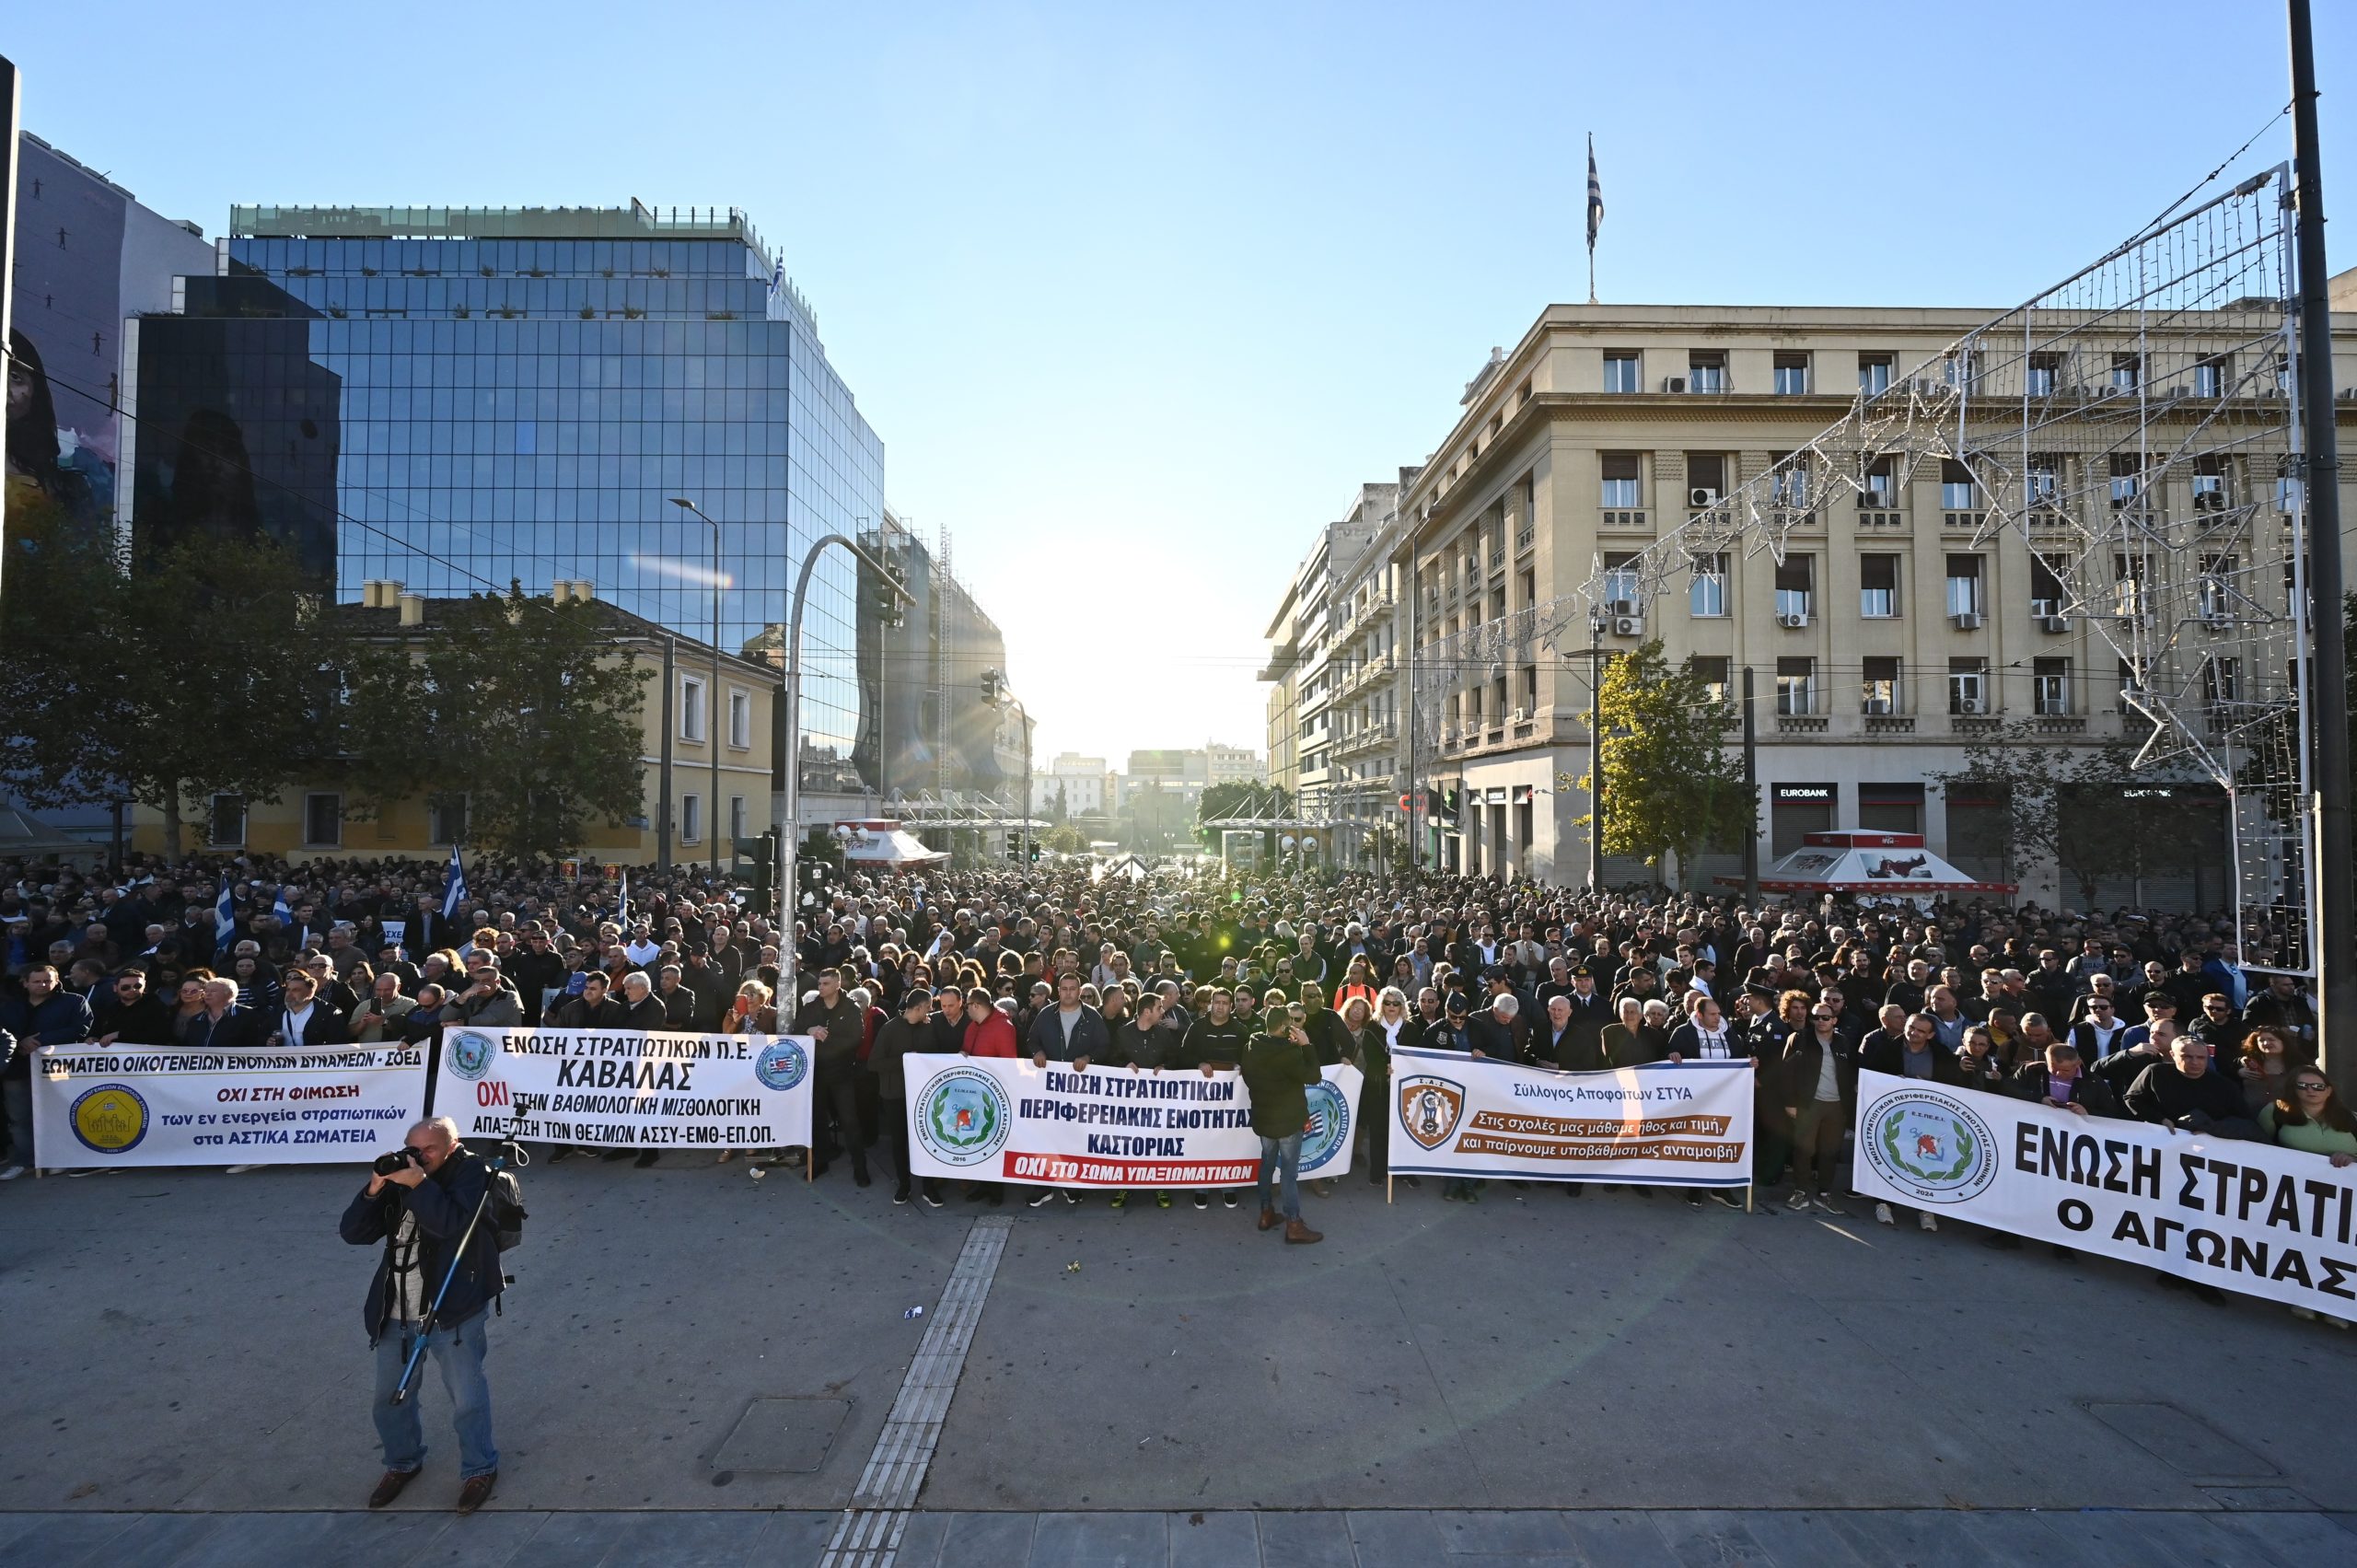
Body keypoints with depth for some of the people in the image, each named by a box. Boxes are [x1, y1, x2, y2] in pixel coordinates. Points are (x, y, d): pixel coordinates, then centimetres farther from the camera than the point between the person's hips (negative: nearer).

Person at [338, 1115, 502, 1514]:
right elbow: (353, 1232, 2)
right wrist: (374, 1189, -12)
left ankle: (479, 1469, 24)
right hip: (395, 1315, 6)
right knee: (388, 1399, 20)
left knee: (467, 1399, 4)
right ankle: (403, 1463, 44)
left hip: (453, 1312, -6)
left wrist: (419, 1183, -27)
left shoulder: (470, 1173, -11)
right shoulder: (399, 1180, 4)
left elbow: (449, 1222, -25)